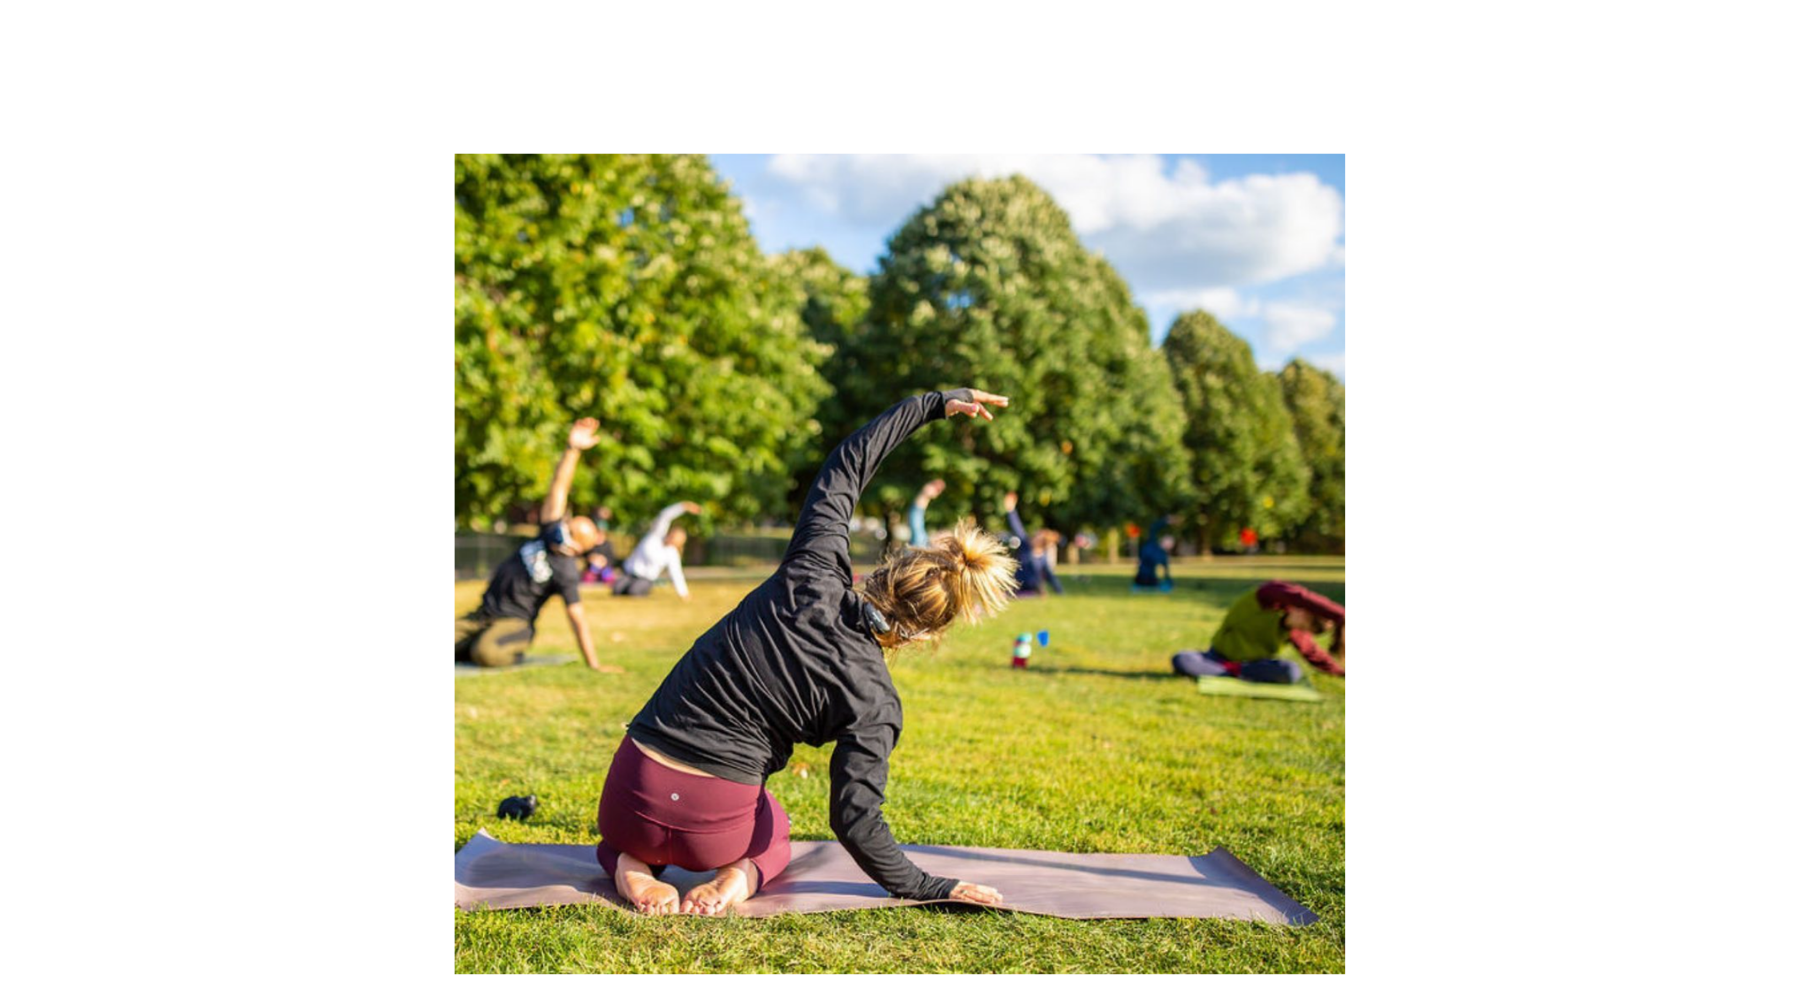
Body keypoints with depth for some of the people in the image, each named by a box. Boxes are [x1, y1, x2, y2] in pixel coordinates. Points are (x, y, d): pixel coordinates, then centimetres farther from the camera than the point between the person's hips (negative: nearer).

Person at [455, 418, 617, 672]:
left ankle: (512, 652, -6)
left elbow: (577, 618, -20)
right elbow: (558, 488, -5)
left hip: (514, 623, -6)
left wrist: (594, 664, -24)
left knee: (486, 654, -36)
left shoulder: (566, 571, -18)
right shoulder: (550, 530, 0)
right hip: (483, 614, 6)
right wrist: (573, 449, -15)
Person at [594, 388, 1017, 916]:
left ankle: (632, 865, 6)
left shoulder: (811, 576, -8)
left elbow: (844, 467, 4)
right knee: (773, 835, 37)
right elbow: (856, 822, -13)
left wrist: (934, 404, 12)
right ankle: (744, 873, 4)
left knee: (619, 840, 40)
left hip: (630, 796, 2)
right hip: (714, 827, -2)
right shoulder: (874, 699, -14)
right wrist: (924, 887, 0)